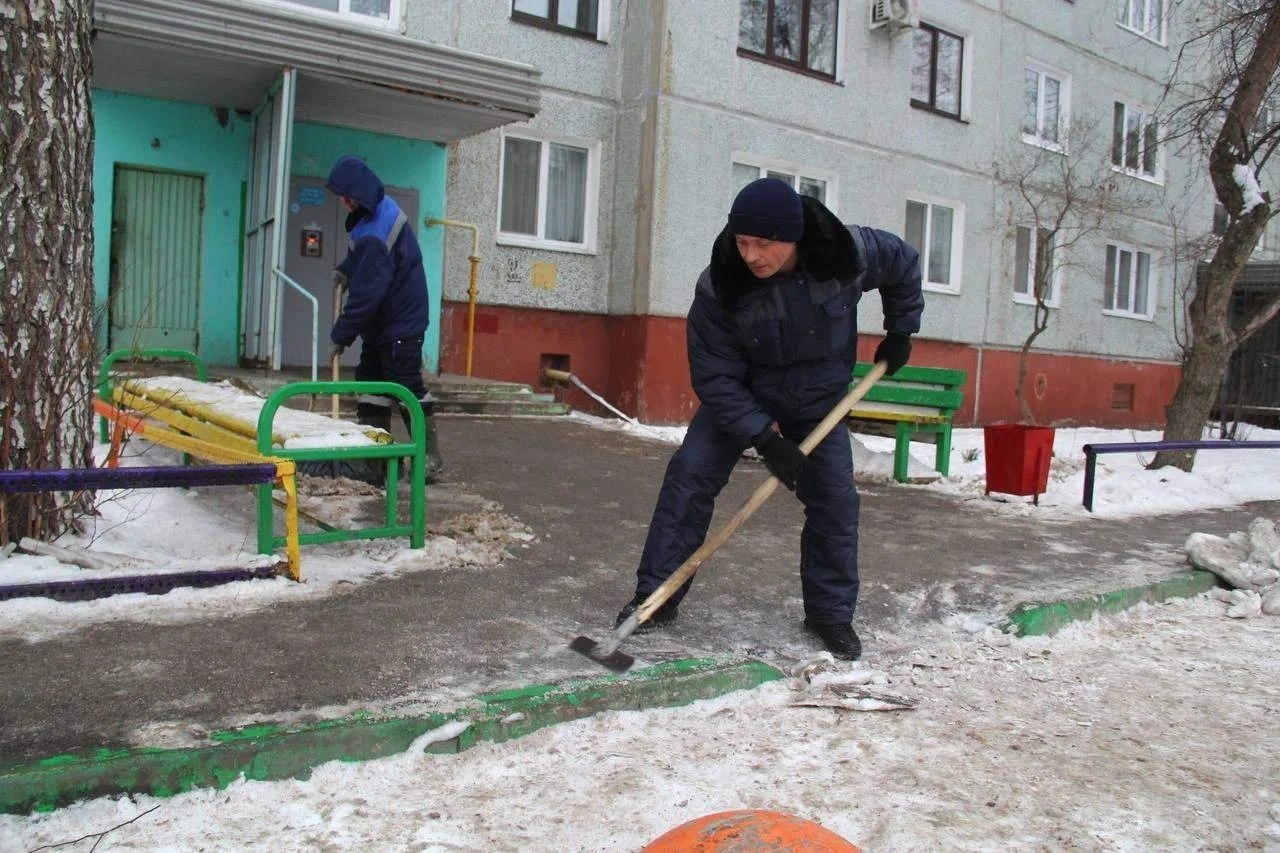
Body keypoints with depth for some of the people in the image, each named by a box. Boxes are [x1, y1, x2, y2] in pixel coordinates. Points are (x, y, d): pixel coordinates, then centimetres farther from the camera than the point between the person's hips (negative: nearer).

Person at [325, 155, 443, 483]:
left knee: (409, 388, -3)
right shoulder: (383, 207, 4)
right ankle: (374, 461, 16)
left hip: (398, 327, -11)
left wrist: (342, 335, -15)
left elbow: (365, 296, -26)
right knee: (370, 385, 11)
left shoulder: (374, 236, -27)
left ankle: (430, 458, 9)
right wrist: (346, 269, 10)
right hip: (380, 324, 11)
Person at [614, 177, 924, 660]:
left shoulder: (848, 253, -26)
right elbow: (715, 377, -25)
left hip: (818, 404, 1)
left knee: (836, 502, -4)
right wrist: (764, 437, -32)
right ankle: (656, 596, -2)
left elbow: (904, 264, -2)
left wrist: (900, 331, 1)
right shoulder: (718, 287, -30)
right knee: (689, 476, -13)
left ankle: (831, 613, 14)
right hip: (737, 399, -1)